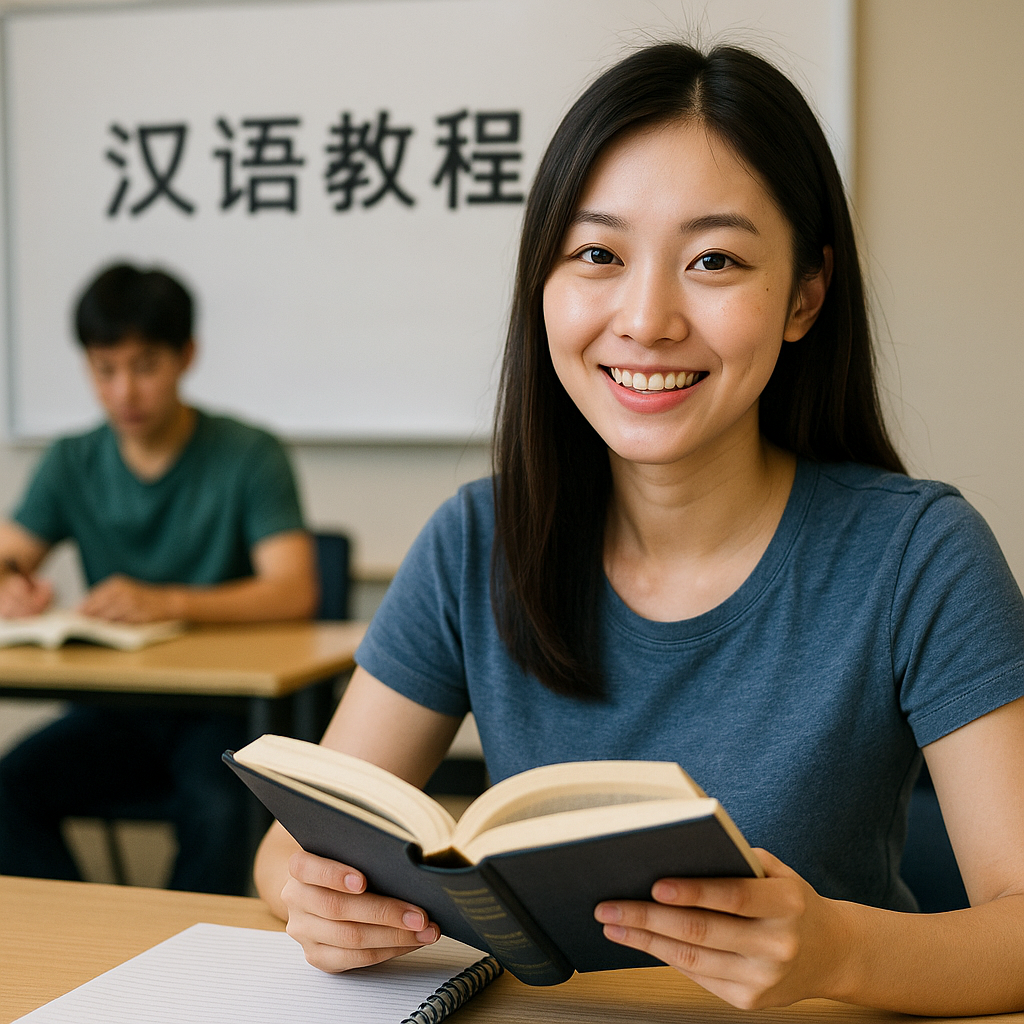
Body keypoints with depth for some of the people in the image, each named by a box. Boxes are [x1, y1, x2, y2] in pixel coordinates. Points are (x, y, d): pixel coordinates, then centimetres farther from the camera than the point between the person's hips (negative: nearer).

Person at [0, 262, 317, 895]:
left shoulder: (249, 457, -5)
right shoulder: (72, 465, 10)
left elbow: (293, 592, -17)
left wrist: (166, 603, -33)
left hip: (222, 706, -4)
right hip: (116, 708, 4)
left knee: (214, 809, -34)